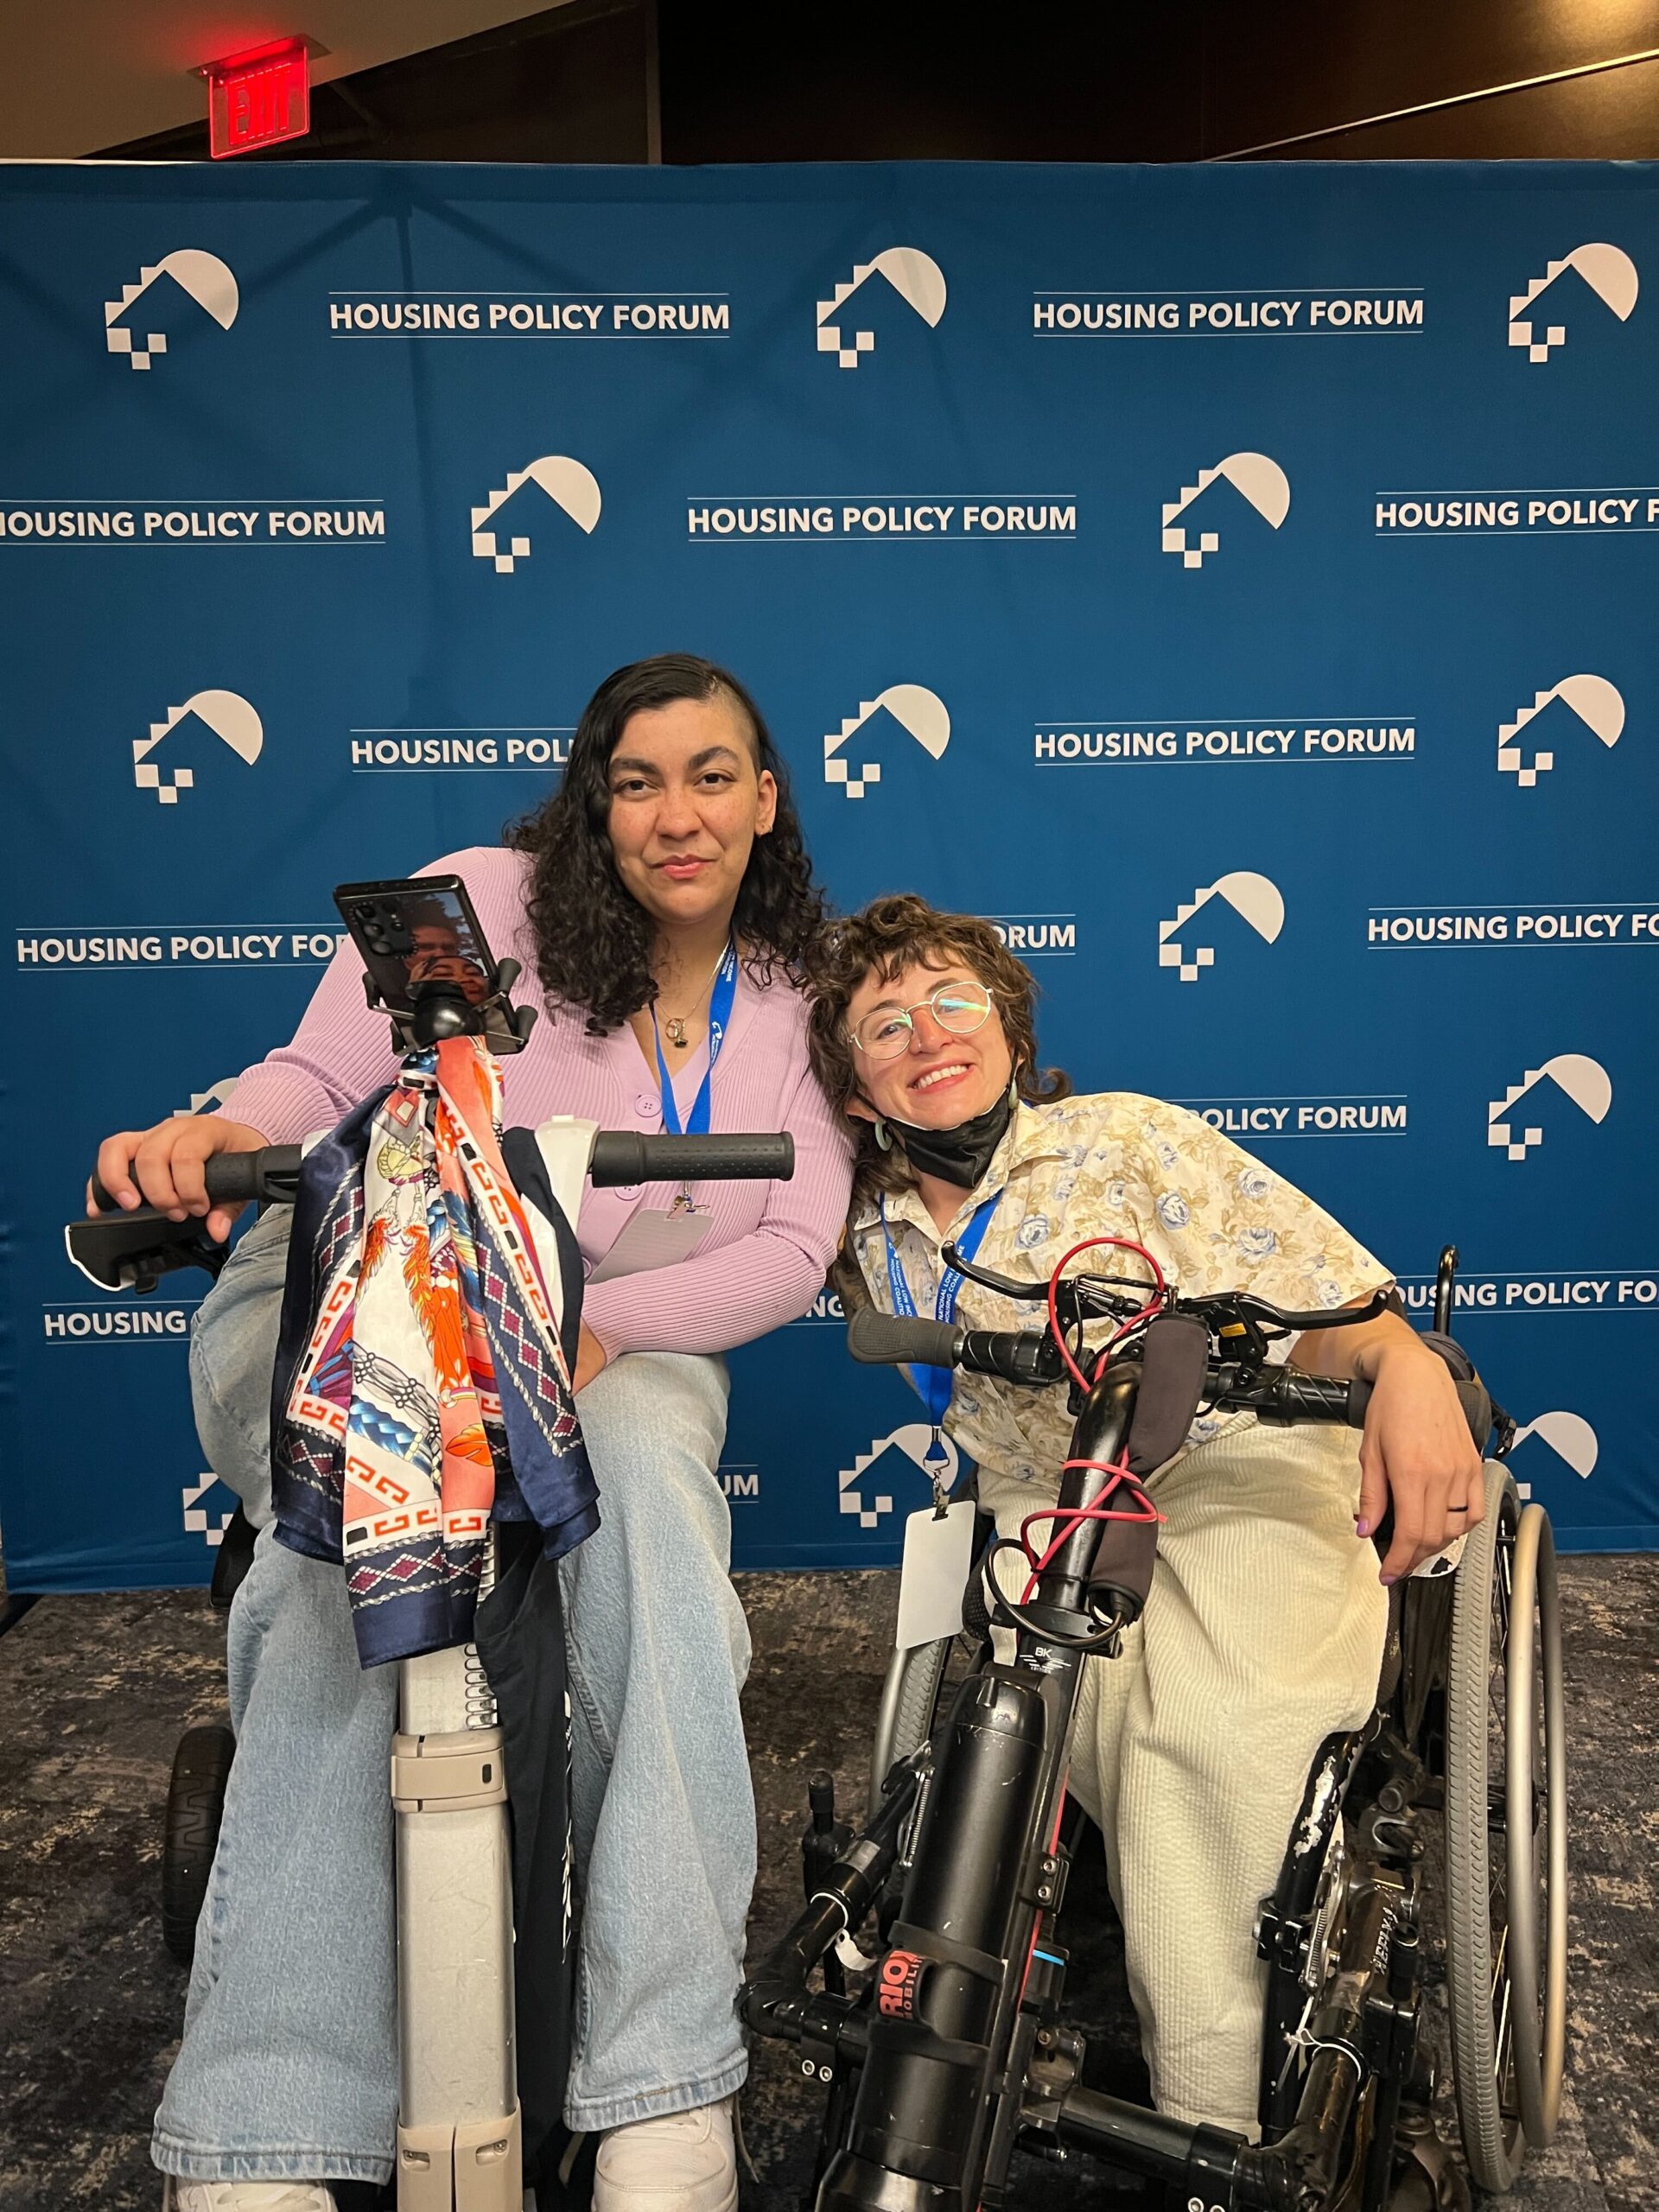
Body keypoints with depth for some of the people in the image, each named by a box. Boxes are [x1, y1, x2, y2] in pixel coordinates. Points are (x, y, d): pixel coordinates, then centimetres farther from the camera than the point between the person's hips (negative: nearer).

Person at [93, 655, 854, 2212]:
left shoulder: (794, 1001, 10)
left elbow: (795, 1248, 0)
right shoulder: (478, 902, 0)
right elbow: (322, 1076, -9)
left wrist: (604, 1324, -17)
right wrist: (216, 1132, -34)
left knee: (644, 1457, -36)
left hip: (619, 1356, 2)